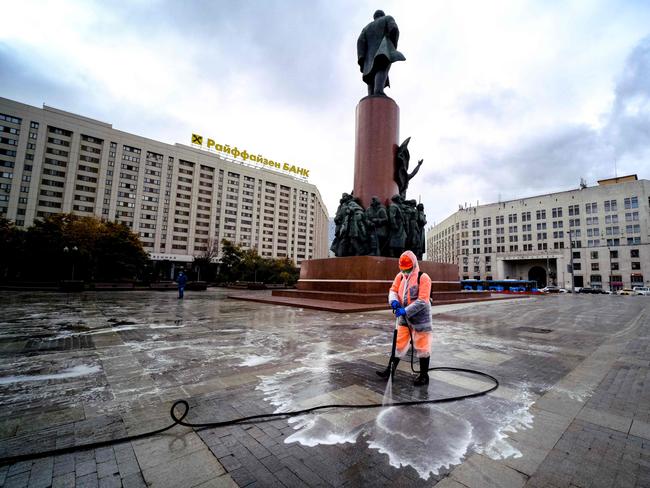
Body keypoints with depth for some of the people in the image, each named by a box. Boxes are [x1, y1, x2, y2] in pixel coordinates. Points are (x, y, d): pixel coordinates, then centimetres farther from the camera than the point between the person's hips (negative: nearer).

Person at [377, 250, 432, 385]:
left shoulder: (423, 278, -17)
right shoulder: (400, 276, 4)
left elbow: (422, 301, -22)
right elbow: (393, 290, 8)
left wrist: (405, 311, -26)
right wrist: (394, 300, -15)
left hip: (420, 317, -5)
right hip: (404, 317, 6)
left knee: (421, 347, 7)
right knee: (399, 344, 12)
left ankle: (424, 375, 23)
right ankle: (390, 370, 23)